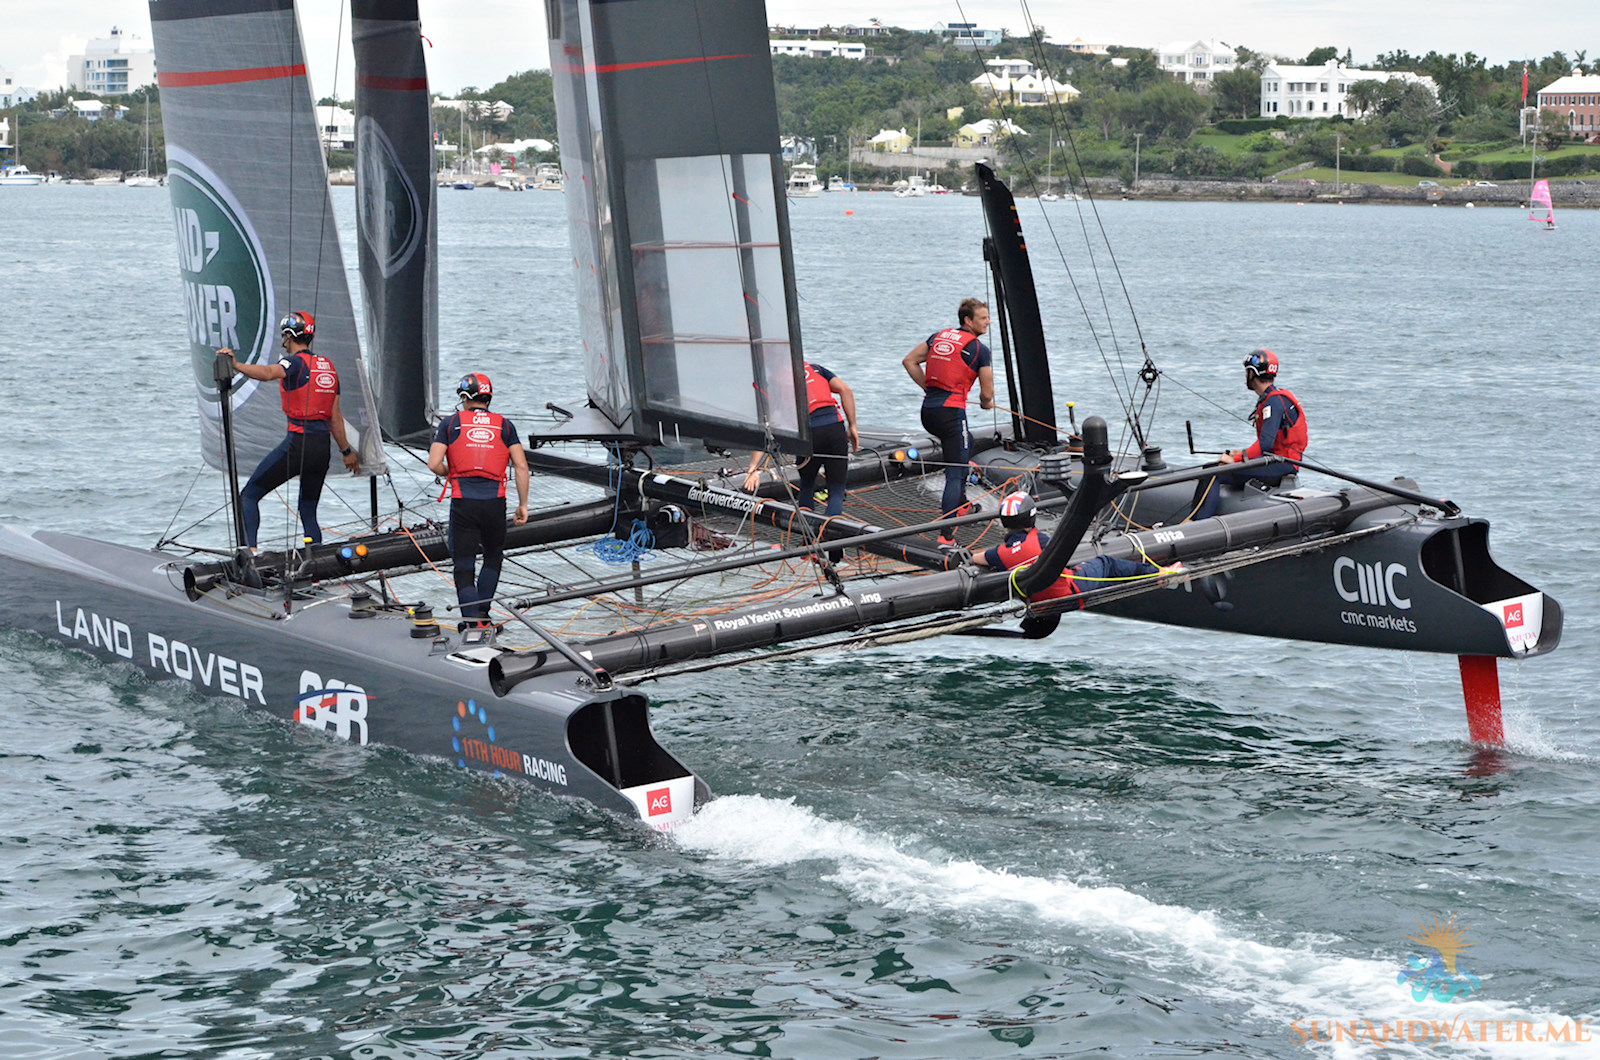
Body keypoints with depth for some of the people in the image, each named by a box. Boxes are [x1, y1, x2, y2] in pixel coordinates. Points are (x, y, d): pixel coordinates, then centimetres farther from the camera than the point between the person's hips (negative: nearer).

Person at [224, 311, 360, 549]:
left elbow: (268, 373, -30)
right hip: (323, 446, 7)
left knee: (248, 496, 2)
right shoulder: (328, 366, 16)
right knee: (308, 510, 17)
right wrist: (346, 451, 27)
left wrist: (236, 365, -41)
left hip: (297, 442, -7)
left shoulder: (296, 362, -6)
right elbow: (335, 417, 19)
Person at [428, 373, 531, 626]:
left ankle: (471, 620, -9)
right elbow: (521, 467, 3)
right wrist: (523, 505, 7)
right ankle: (482, 613, 16)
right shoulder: (504, 425, 11)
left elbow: (434, 464, -3)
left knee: (463, 564, 5)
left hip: (463, 501, -1)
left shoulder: (450, 423, 6)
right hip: (495, 501, 1)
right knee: (493, 557, 23)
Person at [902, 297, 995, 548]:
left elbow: (909, 361, 15)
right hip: (951, 412, -7)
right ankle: (946, 537, -12)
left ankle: (956, 499, 35)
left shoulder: (940, 336, 13)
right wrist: (986, 403, 22)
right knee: (956, 473, -5)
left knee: (967, 442, 34)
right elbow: (987, 392, -1)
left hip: (928, 411, 7)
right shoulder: (979, 349, -5)